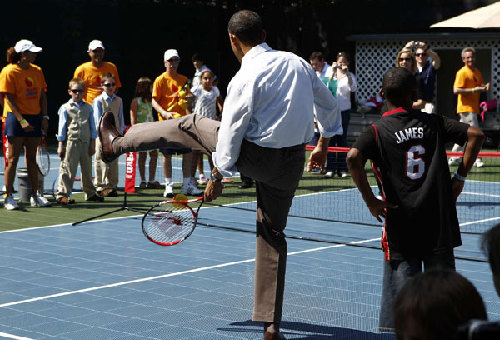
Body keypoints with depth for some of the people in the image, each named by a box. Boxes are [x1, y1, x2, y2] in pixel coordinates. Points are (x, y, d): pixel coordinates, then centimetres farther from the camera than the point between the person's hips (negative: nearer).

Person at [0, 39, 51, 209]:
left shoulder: (37, 71, 9)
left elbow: (42, 95, 13)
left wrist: (44, 116, 3)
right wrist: (21, 120, -20)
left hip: (35, 119, 6)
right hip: (16, 119, -6)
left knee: (32, 158, 10)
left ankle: (35, 196, 15)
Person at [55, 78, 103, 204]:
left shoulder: (88, 108, 11)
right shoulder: (65, 108, 2)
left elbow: (92, 126, 13)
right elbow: (62, 127, 2)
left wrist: (93, 144, 8)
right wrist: (60, 145, -3)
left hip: (86, 142, 4)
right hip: (71, 142, -4)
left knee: (87, 169, 11)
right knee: (68, 170, -5)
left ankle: (90, 193, 22)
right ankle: (62, 194, 0)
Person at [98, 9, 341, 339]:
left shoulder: (246, 78, -16)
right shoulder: (298, 62, 4)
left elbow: (231, 131, -13)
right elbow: (329, 105, 13)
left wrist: (218, 176, -3)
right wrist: (324, 145, 26)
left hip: (255, 154, -5)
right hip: (291, 163, 5)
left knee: (188, 125, 16)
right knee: (272, 235, 14)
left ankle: (118, 143, 35)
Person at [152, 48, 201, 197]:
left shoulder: (183, 79, 12)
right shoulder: (160, 80, -1)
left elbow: (189, 98, 17)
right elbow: (154, 101, -6)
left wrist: (185, 97, -7)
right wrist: (164, 113, -23)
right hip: (166, 122, -4)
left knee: (188, 153, 3)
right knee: (167, 155, 0)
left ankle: (187, 185, 11)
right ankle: (168, 185, 8)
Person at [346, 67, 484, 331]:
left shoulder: (377, 131, -4)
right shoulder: (433, 123, 5)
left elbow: (353, 157, -21)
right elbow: (475, 135, 3)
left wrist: (370, 200, -14)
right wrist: (460, 176, 5)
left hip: (401, 223, -2)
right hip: (440, 220, 2)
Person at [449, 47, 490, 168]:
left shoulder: (477, 73, 14)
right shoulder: (462, 73, -11)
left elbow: (480, 86, 25)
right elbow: (456, 90, -19)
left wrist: (485, 87, 1)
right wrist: (474, 90, -22)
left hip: (473, 108, 8)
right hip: (466, 107, -8)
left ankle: (454, 158, 18)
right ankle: (476, 159, -4)